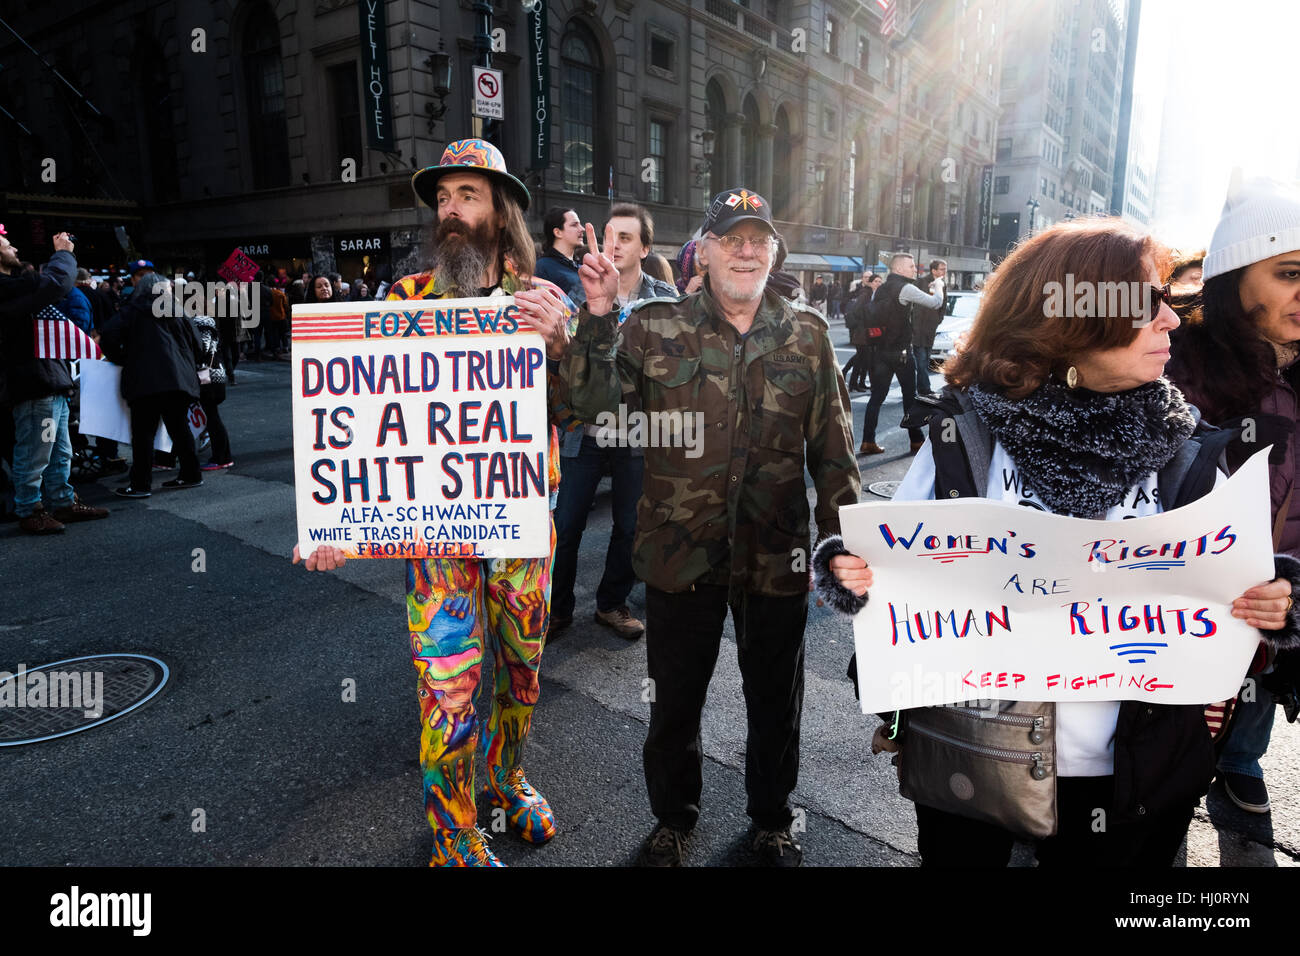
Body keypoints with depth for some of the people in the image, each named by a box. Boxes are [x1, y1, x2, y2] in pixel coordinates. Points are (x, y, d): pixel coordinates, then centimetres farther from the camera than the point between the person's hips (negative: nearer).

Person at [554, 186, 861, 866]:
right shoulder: (654, 328, -4)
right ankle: (673, 817, 45)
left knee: (776, 703, 19)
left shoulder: (806, 333, 2)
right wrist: (598, 317, -23)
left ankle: (772, 820, 46)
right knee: (674, 701, 17)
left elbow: (833, 446, 6)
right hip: (682, 553, -1)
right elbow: (598, 409, -13)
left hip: (776, 555, 1)